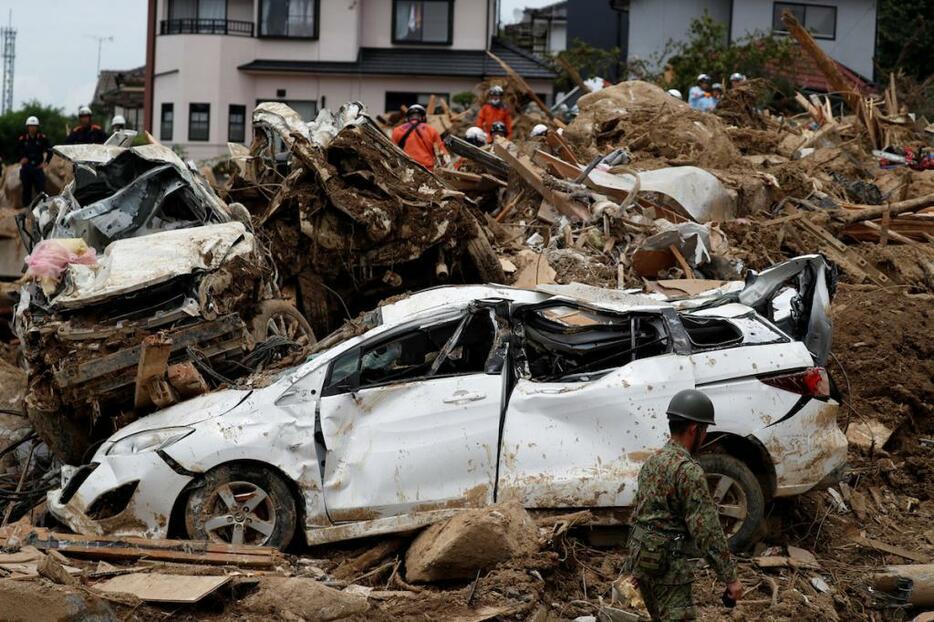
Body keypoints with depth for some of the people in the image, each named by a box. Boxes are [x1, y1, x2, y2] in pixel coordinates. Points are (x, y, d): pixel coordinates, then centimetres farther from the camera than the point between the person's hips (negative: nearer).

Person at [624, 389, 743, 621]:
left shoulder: (653, 460, 12)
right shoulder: (689, 470, -17)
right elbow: (707, 530, -19)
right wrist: (730, 577, -16)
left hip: (641, 556, 9)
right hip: (666, 563, -9)